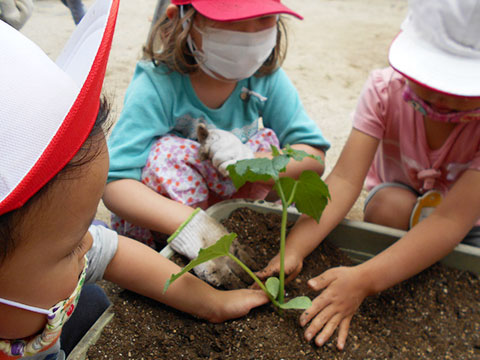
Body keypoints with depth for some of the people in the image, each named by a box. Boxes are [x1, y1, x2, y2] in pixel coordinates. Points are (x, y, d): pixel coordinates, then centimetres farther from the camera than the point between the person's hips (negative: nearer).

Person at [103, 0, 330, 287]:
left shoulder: (267, 78, -16)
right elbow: (115, 184, -33)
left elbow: (314, 156, -17)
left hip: (224, 206, 3)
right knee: (169, 152, -32)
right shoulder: (156, 86, -27)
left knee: (269, 141, -18)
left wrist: (250, 163, -37)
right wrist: (188, 222, -51)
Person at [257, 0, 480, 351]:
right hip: (397, 202, 0)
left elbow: (452, 220, -42)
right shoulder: (385, 90, -28)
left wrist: (364, 279, -55)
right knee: (391, 206, -33)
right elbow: (345, 179, -37)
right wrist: (293, 250, -52)